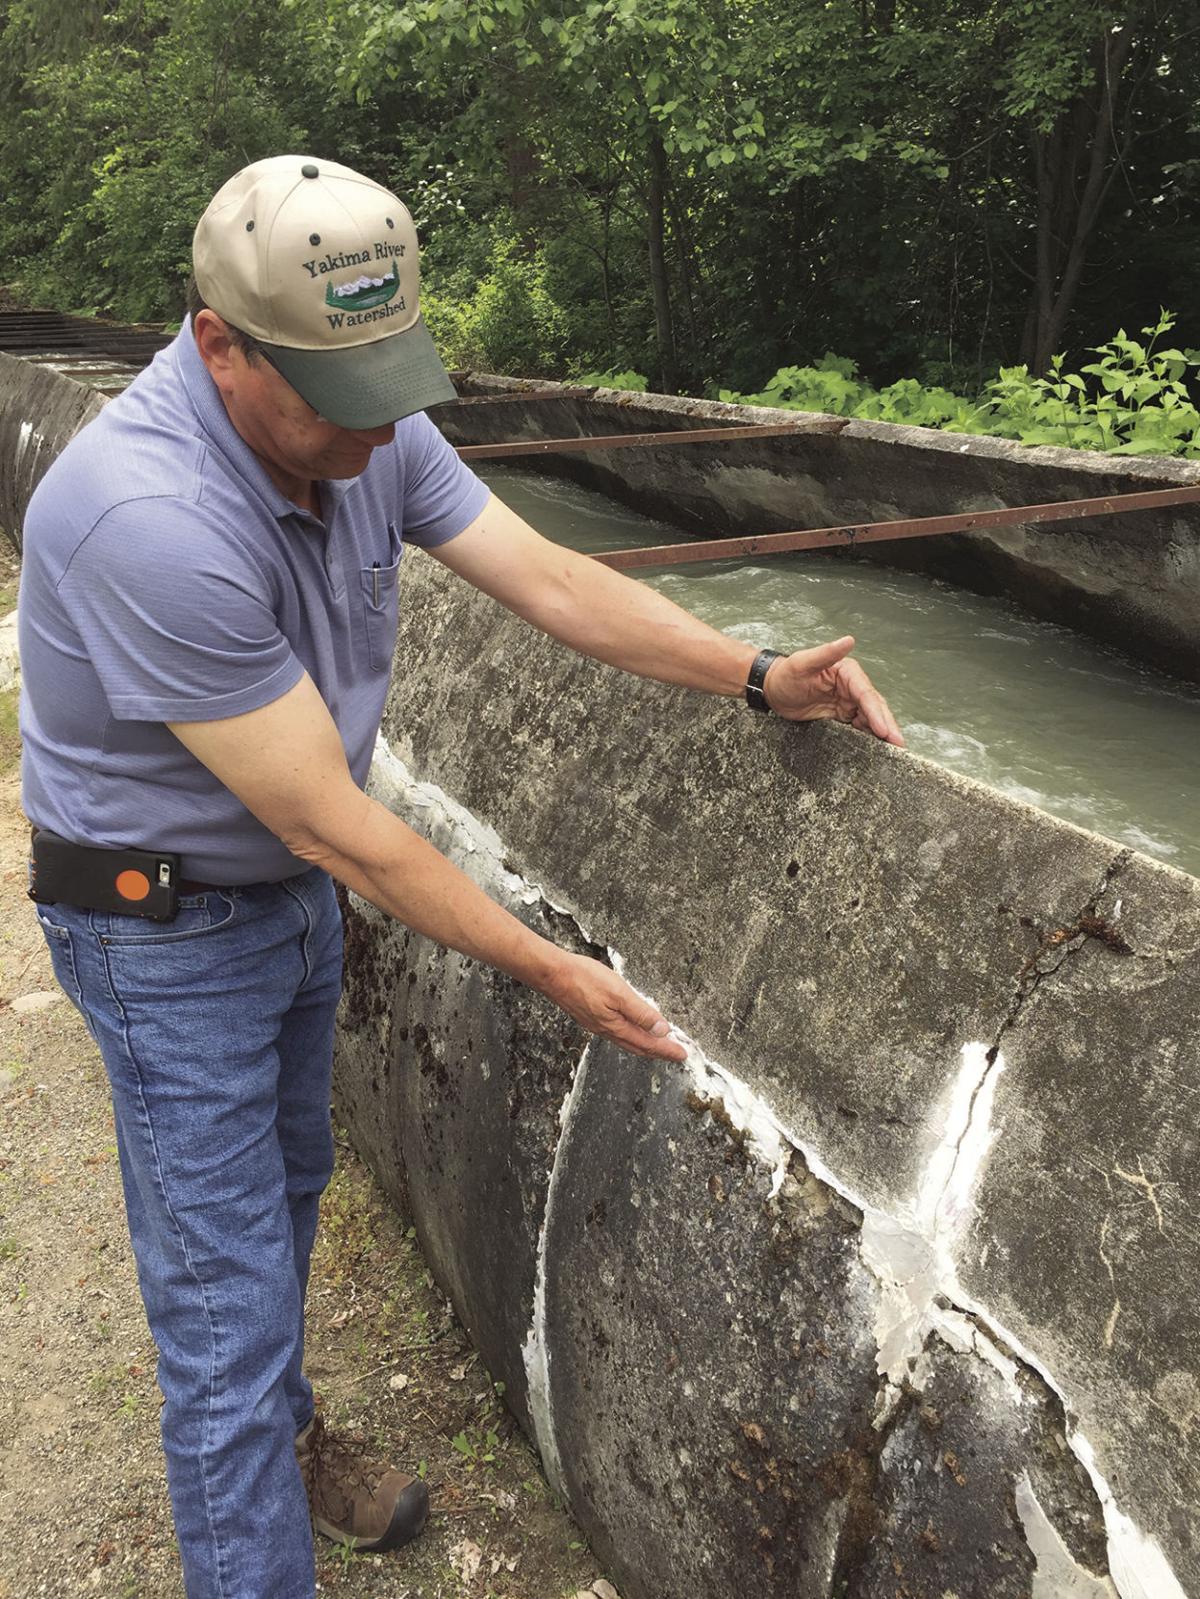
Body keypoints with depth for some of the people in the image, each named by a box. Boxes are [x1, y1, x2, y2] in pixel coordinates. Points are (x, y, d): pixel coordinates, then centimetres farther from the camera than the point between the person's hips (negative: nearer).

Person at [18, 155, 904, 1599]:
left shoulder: (365, 426, -11)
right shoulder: (149, 519, -36)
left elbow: (549, 580, -7)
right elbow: (332, 828, -32)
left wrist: (761, 678, -17)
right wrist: (551, 972, -25)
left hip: (297, 886, 8)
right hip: (169, 927, -8)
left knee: (285, 1185, 26)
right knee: (226, 1289, 2)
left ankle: (280, 1432, 52)